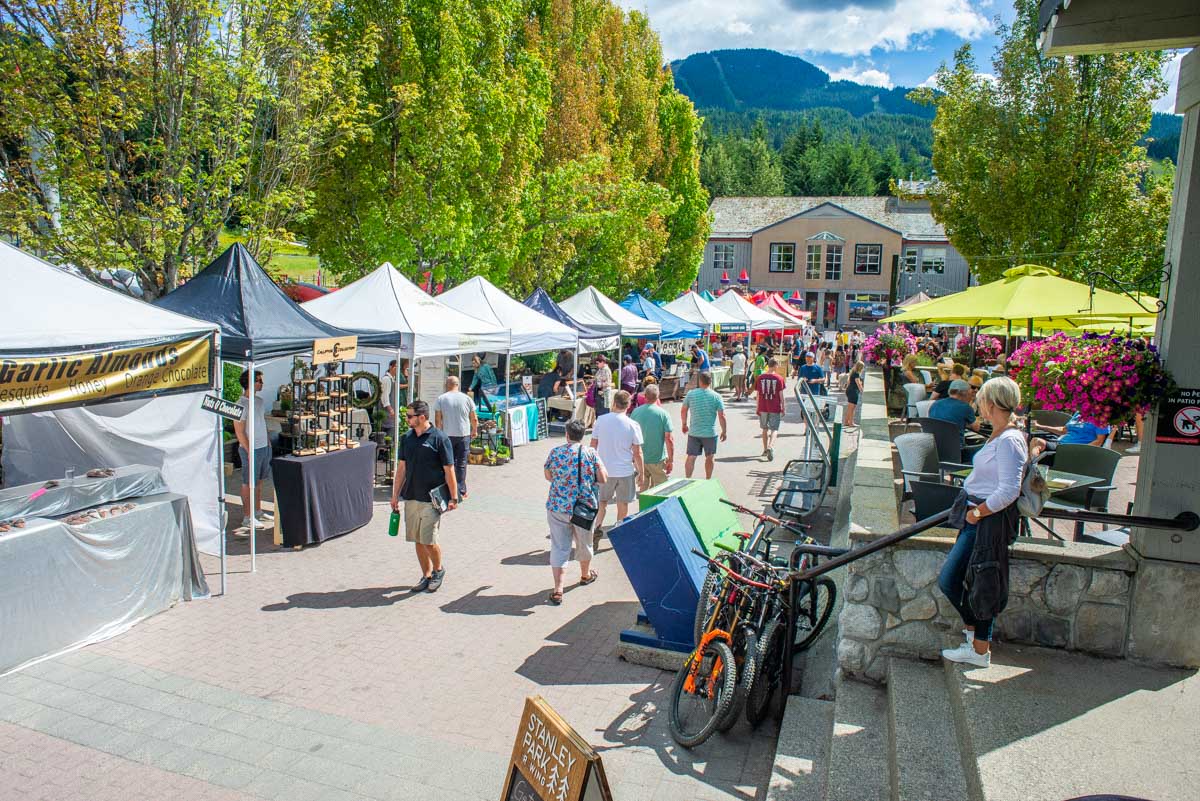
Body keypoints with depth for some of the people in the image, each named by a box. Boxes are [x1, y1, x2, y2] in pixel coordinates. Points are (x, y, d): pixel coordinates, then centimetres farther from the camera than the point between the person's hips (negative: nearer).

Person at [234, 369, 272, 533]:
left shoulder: (259, 401, 9)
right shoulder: (241, 405, -16)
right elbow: (239, 431, -17)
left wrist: (268, 442, 16)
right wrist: (249, 452, -19)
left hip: (264, 447, 8)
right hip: (251, 449, -8)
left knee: (260, 481, 16)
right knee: (249, 484, 0)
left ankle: (258, 512, 28)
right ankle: (247, 518, 8)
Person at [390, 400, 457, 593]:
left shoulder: (439, 439, -10)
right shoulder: (407, 438, 8)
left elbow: (449, 471, -7)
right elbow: (401, 468, 14)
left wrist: (453, 498, -8)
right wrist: (395, 495, 13)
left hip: (432, 499, -6)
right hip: (411, 497, 6)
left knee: (428, 540, -6)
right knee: (418, 540, 10)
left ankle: (438, 570, 20)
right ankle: (426, 576, 24)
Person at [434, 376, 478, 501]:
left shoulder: (440, 399, -1)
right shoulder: (466, 398, 2)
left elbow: (438, 420, -3)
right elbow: (474, 419, 6)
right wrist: (475, 431, 22)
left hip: (447, 435, 0)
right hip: (464, 435, 1)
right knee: (461, 464, 6)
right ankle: (461, 492, 6)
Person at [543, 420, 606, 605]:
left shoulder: (555, 452, -4)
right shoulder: (591, 453, -6)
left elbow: (547, 476, 9)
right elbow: (603, 479, -7)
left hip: (557, 507, 0)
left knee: (559, 547, 5)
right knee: (584, 543, 21)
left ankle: (558, 590, -1)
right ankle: (585, 575, 45)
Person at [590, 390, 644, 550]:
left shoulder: (600, 420, -6)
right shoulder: (633, 425, -11)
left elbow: (593, 445, 1)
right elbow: (637, 453, -7)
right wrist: (641, 473, 4)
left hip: (604, 470, 1)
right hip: (625, 471, -1)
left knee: (601, 502, 17)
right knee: (623, 504, 14)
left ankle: (597, 526, -4)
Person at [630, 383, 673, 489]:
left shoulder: (635, 412, -3)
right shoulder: (663, 413, -13)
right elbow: (668, 439, -15)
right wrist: (671, 459, -6)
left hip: (640, 458, 4)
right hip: (658, 459, -3)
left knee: (643, 488, 18)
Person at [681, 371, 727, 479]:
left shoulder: (691, 394, -3)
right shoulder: (716, 396, -8)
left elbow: (683, 411, 6)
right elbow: (721, 416, -8)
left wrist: (684, 424, 21)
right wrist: (724, 431, 4)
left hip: (693, 433, 1)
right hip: (710, 433, -1)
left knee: (691, 457, 5)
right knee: (709, 458, 15)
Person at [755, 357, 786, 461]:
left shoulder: (760, 378, 0)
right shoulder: (779, 378, -6)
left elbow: (758, 394, 3)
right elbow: (781, 395, -5)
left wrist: (757, 408, 11)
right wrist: (783, 408, 5)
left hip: (763, 408, 3)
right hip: (775, 408, -3)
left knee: (765, 429, 17)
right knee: (774, 429, 0)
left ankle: (765, 449, 24)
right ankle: (770, 447, -22)